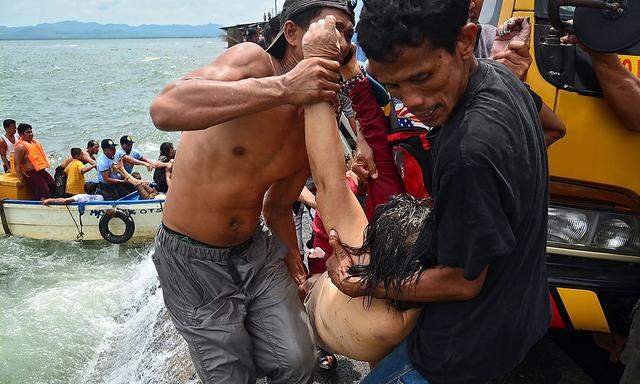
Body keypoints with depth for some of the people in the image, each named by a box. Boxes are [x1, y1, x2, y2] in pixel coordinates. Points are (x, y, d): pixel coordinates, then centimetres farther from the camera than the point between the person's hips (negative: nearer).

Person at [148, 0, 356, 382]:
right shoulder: (252, 60, -20)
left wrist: (296, 267, 9)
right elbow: (165, 109, -40)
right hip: (193, 261, -5)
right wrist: (282, 88, -41)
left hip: (256, 251, 6)